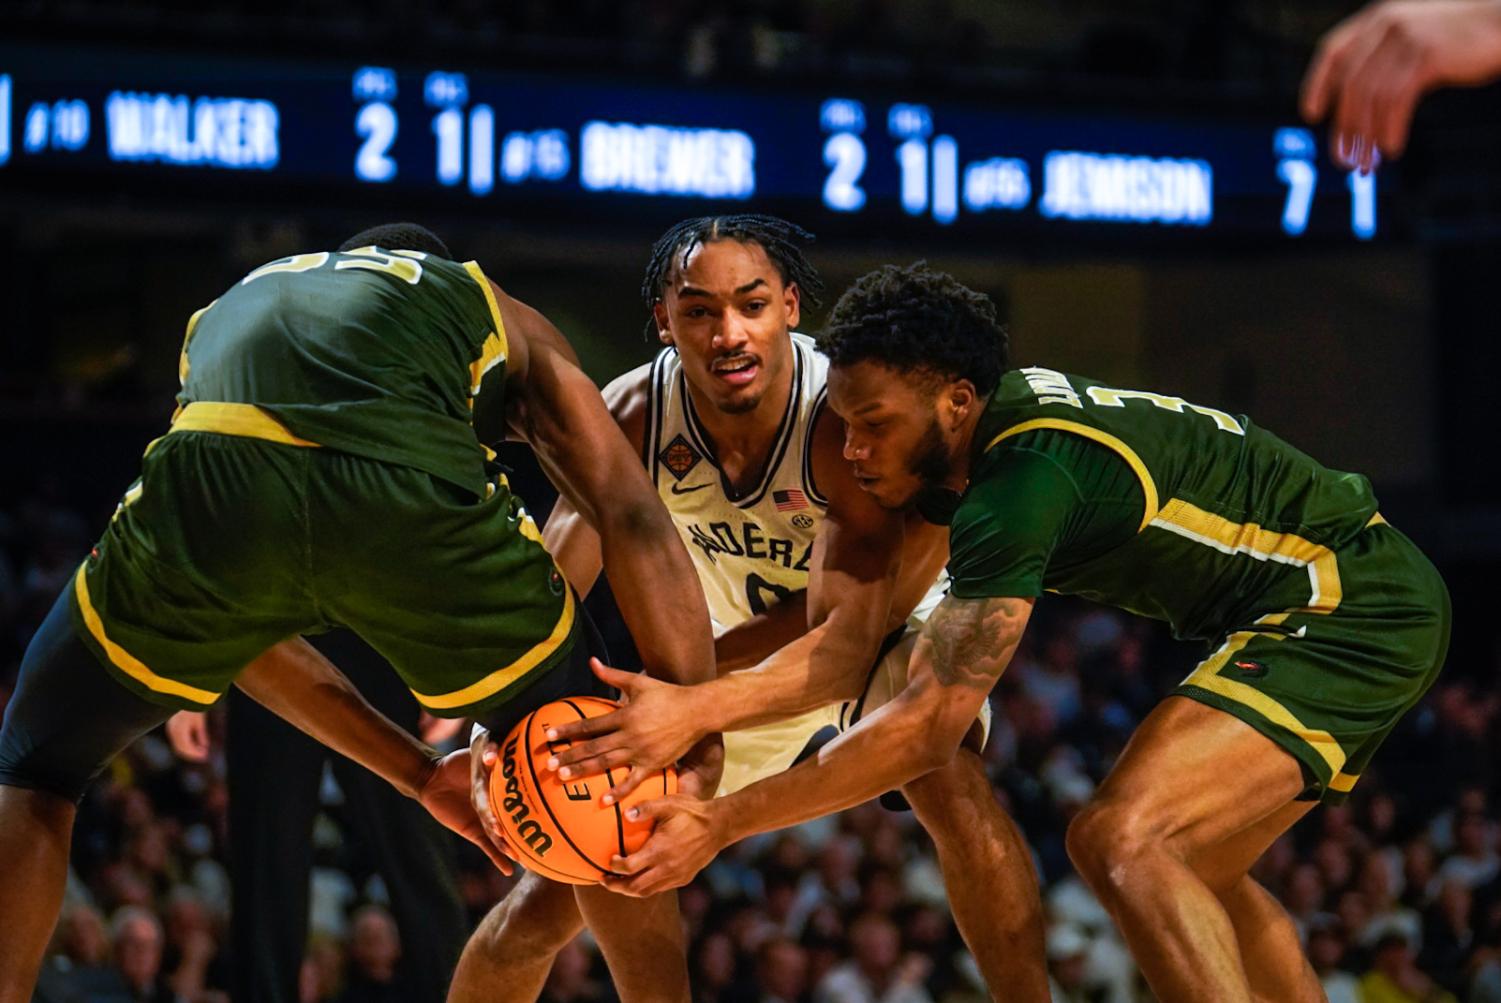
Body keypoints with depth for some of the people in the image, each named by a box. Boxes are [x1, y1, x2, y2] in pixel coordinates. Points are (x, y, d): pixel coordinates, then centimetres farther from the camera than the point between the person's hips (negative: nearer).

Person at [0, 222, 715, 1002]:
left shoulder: (228, 307, 44)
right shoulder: (496, 312, 38)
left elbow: (230, 628, 39)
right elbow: (632, 518, 22)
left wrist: (420, 774, 40)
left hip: (210, 497, 1)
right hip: (416, 498, -1)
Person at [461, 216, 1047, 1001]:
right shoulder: (631, 418, -25)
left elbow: (848, 640, -42)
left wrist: (694, 708, -58)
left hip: (881, 627, -3)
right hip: (740, 649, 3)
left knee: (956, 795, -37)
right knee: (544, 905, 1)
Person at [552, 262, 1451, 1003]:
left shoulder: (1024, 480, -27)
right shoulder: (979, 428, 1)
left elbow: (930, 727, -28)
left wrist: (721, 826, -25)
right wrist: (690, 700, -2)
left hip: (1352, 613, -11)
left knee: (1122, 840, -24)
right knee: (1195, 875, 23)